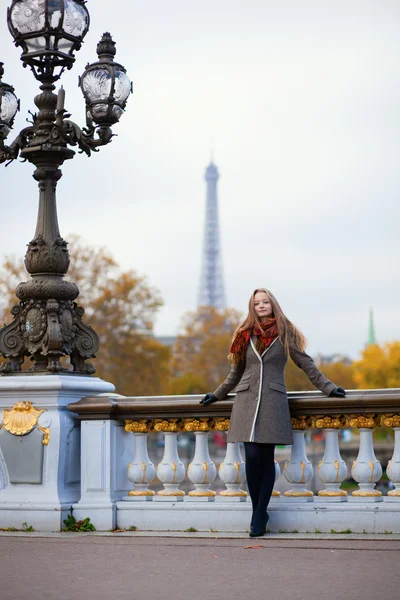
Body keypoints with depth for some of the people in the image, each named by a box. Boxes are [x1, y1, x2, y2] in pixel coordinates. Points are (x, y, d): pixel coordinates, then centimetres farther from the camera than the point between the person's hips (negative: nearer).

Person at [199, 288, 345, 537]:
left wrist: (328, 387, 2)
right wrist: (218, 395, 27)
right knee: (252, 456, -8)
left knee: (267, 458, -3)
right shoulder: (245, 335, 13)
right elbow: (236, 372, 23)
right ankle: (258, 512, 5)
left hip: (273, 401, -2)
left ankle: (260, 516, 2)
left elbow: (306, 364, 8)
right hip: (247, 400, 2)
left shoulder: (285, 334, 6)